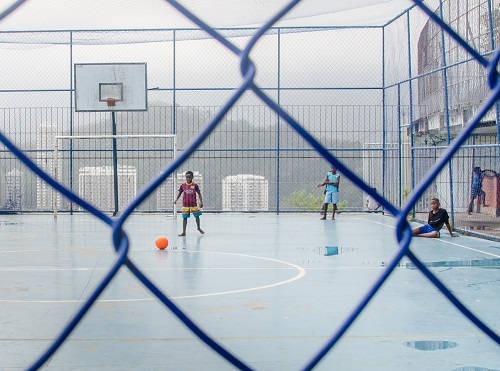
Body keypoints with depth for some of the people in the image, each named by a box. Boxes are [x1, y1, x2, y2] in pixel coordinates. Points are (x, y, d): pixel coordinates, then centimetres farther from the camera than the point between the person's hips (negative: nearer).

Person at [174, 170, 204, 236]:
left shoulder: (195, 185, -5)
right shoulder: (183, 185, -2)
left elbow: (199, 193, 0)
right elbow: (179, 193, 7)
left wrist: (201, 202, -8)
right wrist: (176, 199, -9)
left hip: (193, 204, 0)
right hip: (185, 204, 0)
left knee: (197, 216, 11)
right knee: (184, 217, -1)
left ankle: (199, 228, 35)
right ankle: (184, 232, 2)